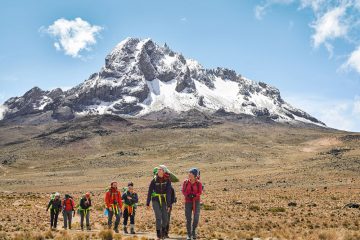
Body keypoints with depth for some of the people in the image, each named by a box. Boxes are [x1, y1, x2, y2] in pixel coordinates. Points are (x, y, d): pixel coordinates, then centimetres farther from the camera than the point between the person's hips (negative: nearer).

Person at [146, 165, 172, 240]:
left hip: (163, 201, 1)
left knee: (165, 218, -1)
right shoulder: (154, 180, -6)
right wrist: (148, 203, 0)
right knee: (158, 216, -14)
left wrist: (169, 205, -13)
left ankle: (163, 232, 26)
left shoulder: (167, 180, -6)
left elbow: (168, 193, -9)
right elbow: (149, 192, -1)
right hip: (155, 201, -1)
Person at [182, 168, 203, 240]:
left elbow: (200, 192, -7)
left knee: (196, 218, -4)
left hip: (196, 202, 0)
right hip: (188, 202, 0)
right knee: (188, 219, -2)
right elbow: (183, 191, -3)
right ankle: (189, 234, 10)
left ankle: (193, 230, 23)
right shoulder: (186, 182, -3)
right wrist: (188, 195, -23)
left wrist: (194, 195, -25)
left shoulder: (198, 183, -6)